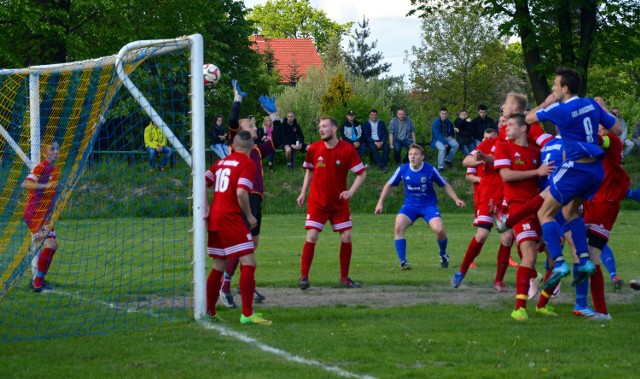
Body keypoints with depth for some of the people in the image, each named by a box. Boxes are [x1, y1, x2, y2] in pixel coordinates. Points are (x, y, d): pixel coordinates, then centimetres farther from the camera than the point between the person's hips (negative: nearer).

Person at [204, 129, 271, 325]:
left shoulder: (222, 162, 15)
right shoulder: (248, 164, -7)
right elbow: (241, 192, -19)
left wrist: (206, 207, 11)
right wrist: (250, 216, -7)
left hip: (215, 216, 8)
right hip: (231, 218, -8)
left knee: (219, 265, 16)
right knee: (249, 262, -7)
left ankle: (209, 312, 20)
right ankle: (247, 314, -14)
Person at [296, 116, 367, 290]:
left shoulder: (347, 150, -11)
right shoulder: (314, 149, -5)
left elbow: (362, 173, -5)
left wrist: (351, 191, -18)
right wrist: (303, 192, 6)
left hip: (339, 202, 1)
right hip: (317, 202, 0)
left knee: (346, 237, 1)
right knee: (312, 236, -11)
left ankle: (344, 277, 15)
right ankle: (304, 277, -5)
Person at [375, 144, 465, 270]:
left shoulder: (430, 170, -13)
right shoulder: (402, 170, -9)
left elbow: (445, 185, 1)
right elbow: (389, 185, 6)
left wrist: (456, 199, -9)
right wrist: (380, 203, 5)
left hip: (429, 205, -2)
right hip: (410, 205, 2)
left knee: (439, 230, -21)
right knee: (398, 227, -23)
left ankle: (443, 255, 12)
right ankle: (403, 262, -13)